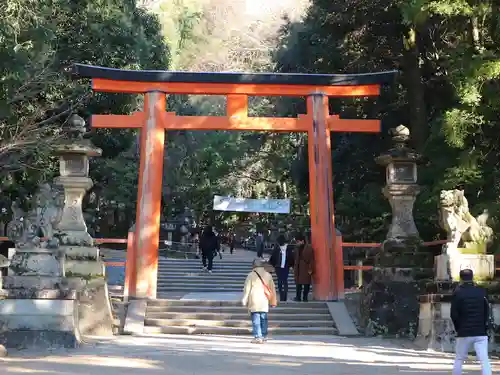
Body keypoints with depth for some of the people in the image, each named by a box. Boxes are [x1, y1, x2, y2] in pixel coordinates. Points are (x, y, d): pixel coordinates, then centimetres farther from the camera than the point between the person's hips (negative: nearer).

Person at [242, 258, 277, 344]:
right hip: (264, 303, 4)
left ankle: (258, 337, -10)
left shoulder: (251, 275, -4)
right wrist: (273, 302, 20)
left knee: (256, 320, -3)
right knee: (264, 319, 15)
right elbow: (272, 289, 11)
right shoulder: (268, 275, 6)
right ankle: (264, 336, 22)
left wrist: (244, 301, 3)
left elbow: (247, 289, -4)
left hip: (254, 302, -4)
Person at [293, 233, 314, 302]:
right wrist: (294, 267, 9)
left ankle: (305, 297, 7)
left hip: (306, 269, -5)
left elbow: (312, 259, -10)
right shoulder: (297, 248, 10)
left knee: (306, 283, 0)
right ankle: (298, 297, 10)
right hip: (298, 269, 5)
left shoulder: (309, 248, -8)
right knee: (298, 283, 5)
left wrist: (310, 269, -13)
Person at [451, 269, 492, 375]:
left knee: (459, 359, 14)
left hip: (464, 332, -1)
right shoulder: (482, 291, 3)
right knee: (484, 360, -4)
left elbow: (454, 314, -6)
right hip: (481, 332, 1)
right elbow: (487, 312, 6)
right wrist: (484, 327, 14)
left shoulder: (458, 292, -5)